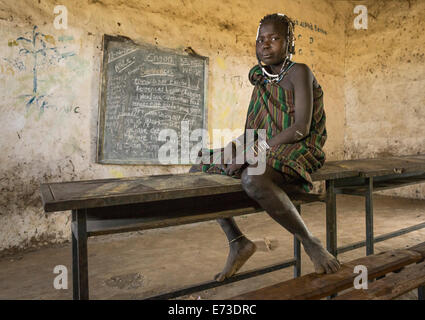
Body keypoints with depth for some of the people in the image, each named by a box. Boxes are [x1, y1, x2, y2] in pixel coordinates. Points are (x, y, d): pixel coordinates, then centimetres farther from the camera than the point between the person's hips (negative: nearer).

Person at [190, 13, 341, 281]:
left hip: (295, 152, -8)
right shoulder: (261, 79, 17)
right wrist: (241, 149, -7)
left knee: (252, 178, -41)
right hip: (263, 155, 8)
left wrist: (256, 149, -21)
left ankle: (310, 242, -18)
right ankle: (238, 241, 2)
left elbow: (301, 127, -16)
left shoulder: (299, 72, -5)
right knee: (199, 173, 0)